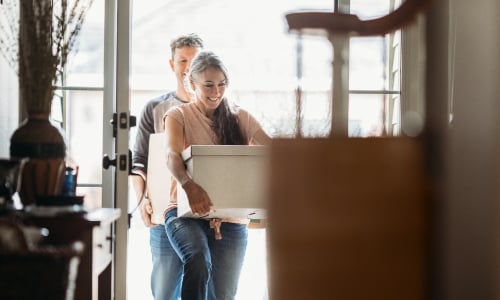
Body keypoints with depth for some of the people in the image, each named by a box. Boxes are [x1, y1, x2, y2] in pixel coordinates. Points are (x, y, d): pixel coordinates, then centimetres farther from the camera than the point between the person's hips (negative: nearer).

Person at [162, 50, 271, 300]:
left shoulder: (240, 118, 12)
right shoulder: (178, 115, 3)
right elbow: (172, 156, -16)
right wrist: (188, 185, -38)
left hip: (230, 219, 3)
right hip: (187, 213, -3)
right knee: (198, 261, -33)